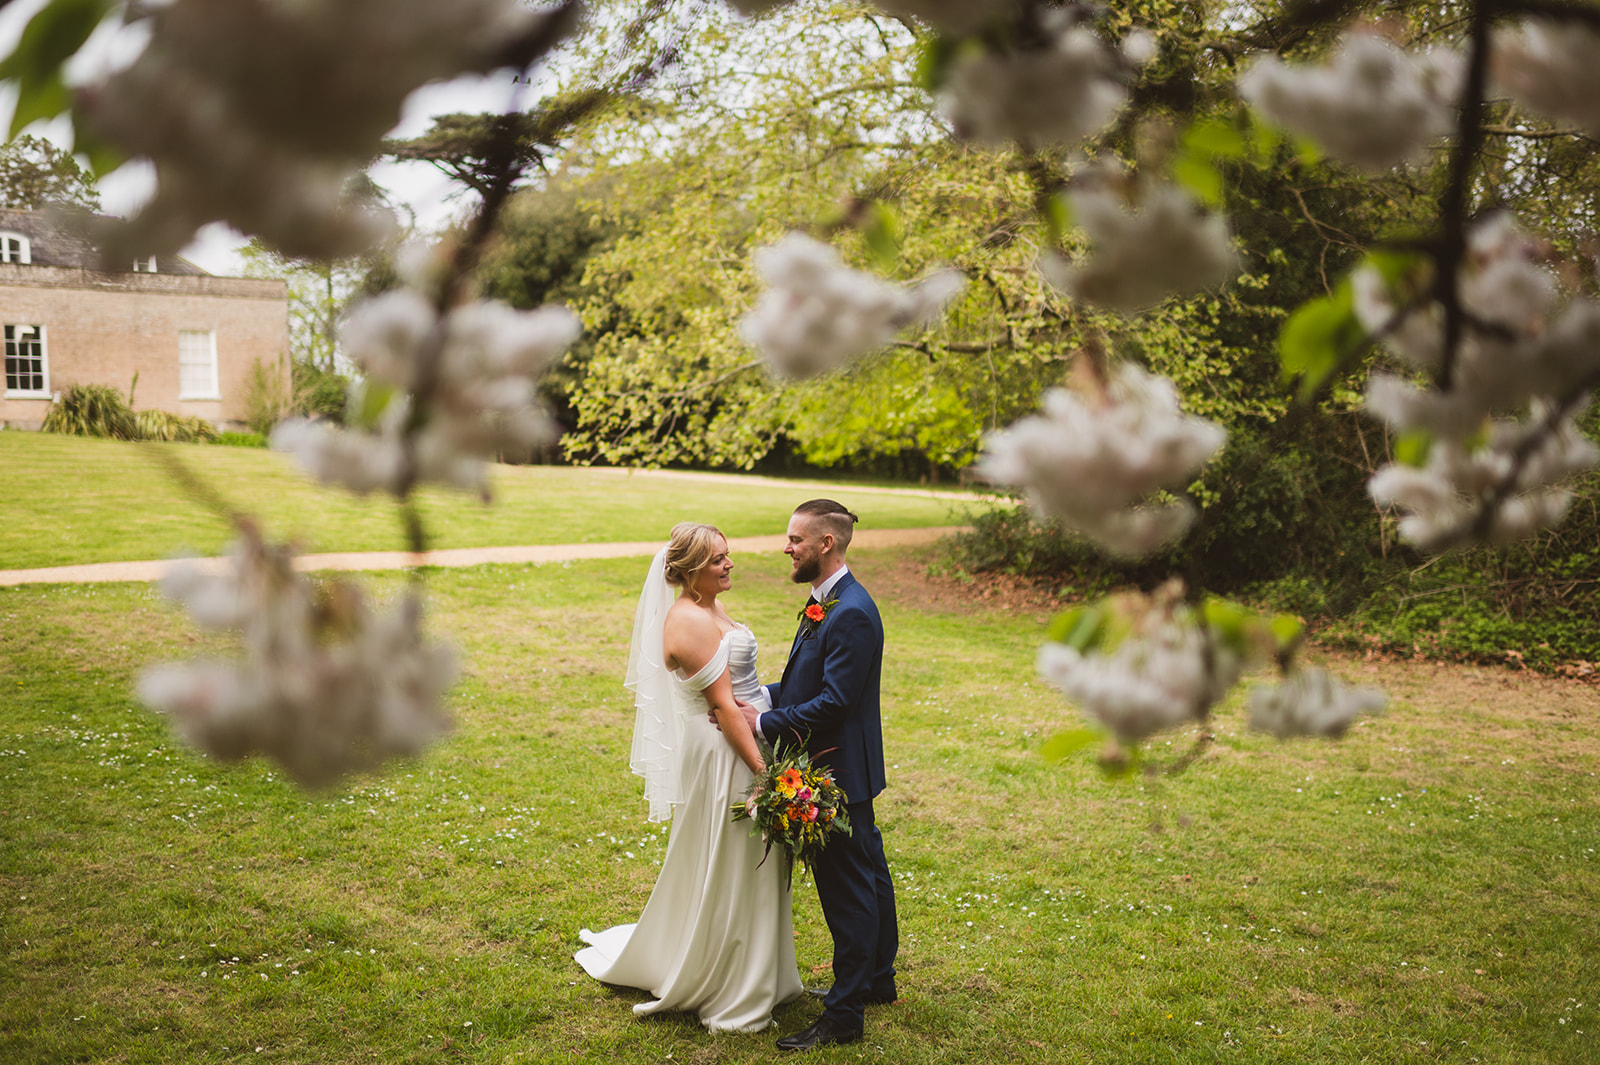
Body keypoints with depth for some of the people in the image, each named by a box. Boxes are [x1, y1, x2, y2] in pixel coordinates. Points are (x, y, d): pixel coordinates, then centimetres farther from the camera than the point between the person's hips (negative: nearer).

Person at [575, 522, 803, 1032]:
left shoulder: (707, 612, 10)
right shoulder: (691, 620, -20)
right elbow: (723, 705, -22)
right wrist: (763, 770, -22)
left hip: (742, 746, 10)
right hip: (724, 755, -10)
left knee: (747, 868, 20)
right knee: (727, 870, 2)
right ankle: (729, 995, 17)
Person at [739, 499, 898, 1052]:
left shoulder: (851, 613, -23)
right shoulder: (826, 603, 10)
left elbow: (834, 702, -26)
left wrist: (764, 723, -18)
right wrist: (763, 696, 3)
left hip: (840, 773, -10)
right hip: (843, 770, 10)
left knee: (848, 891, -1)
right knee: (868, 877, 22)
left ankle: (844, 1015, 9)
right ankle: (877, 980, 38)